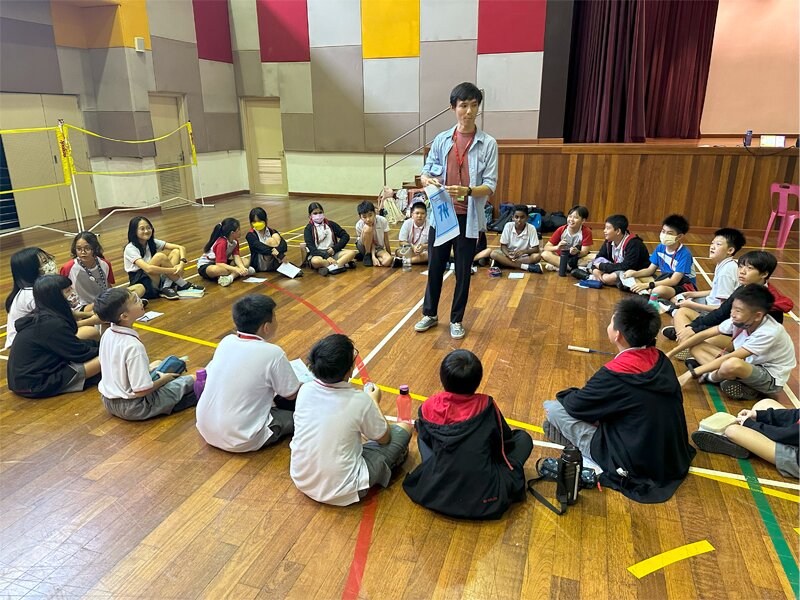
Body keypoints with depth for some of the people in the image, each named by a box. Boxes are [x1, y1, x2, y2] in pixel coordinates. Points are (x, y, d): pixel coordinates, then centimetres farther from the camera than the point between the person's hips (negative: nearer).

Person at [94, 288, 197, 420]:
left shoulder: (107, 334, -4)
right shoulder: (133, 346, -28)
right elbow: (141, 391, -26)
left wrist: (148, 368, 12)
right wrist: (164, 379, -9)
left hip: (108, 401, 8)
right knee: (193, 380, 0)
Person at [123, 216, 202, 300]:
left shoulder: (153, 242, 3)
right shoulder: (130, 248, -15)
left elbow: (181, 248, -3)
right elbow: (148, 269, -30)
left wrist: (182, 263, -23)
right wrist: (174, 270, -29)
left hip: (156, 279, 7)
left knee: (176, 252, -8)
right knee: (160, 256, -29)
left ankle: (166, 288, -23)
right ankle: (183, 284, -17)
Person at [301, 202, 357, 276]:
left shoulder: (331, 224, 13)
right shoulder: (308, 229, 3)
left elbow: (346, 236, 8)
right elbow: (311, 247, -10)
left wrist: (335, 248, -7)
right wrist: (326, 257, -24)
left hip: (332, 252, 4)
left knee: (351, 252, -21)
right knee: (315, 261, -40)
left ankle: (330, 268, -37)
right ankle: (343, 264, -30)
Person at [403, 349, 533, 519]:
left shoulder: (430, 406, -9)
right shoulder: (486, 406, -13)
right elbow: (505, 438, 5)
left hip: (435, 494, 3)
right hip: (486, 501, -2)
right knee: (522, 437, 14)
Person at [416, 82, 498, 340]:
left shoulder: (488, 143, -4)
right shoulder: (441, 140, 4)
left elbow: (490, 186, -9)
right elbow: (424, 174, 5)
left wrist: (467, 191, -28)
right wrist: (429, 180, -20)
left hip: (468, 217, -2)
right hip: (440, 214, 2)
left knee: (463, 271, 7)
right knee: (434, 267, 12)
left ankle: (456, 320, 25)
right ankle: (430, 314, 30)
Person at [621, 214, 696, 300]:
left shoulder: (684, 254, -21)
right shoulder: (660, 248, -1)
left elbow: (674, 280, -27)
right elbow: (650, 270, 5)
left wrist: (647, 285, -34)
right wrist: (634, 273, -17)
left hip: (685, 286, -7)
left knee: (660, 290, -39)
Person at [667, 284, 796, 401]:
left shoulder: (769, 332, -30)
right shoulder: (739, 320, -13)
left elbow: (731, 357, -35)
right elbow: (704, 335, -7)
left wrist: (692, 373, -36)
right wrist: (670, 354, -11)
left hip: (770, 379, -6)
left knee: (732, 364, -40)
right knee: (696, 347, -5)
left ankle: (710, 377, -7)